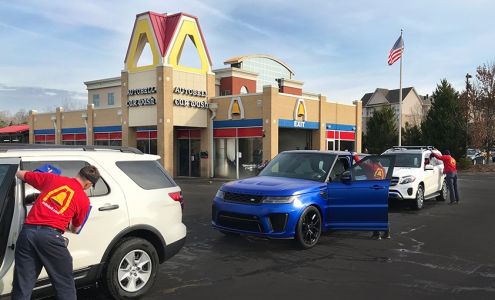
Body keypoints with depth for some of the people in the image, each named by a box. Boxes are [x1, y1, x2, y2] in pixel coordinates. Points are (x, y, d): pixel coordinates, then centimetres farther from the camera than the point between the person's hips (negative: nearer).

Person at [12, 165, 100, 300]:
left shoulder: (51, 178, 15)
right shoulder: (84, 200, 9)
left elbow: (20, 174, 28)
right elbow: (75, 229, 24)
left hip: (27, 231, 4)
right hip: (50, 236, -4)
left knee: (22, 287, 10)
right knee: (65, 285, 9)